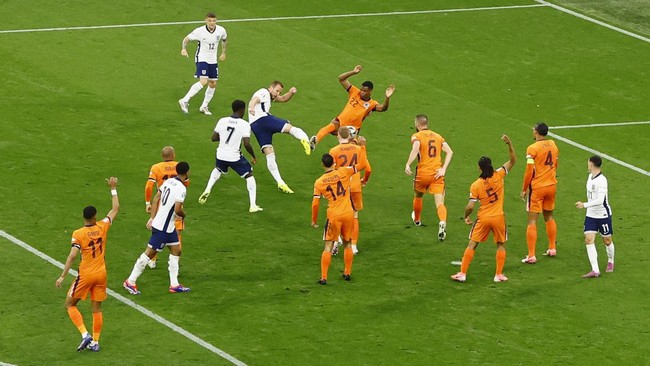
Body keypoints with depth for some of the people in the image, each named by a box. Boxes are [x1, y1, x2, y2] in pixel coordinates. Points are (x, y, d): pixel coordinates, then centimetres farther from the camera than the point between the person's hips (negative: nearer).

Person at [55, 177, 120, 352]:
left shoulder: (78, 234, -14)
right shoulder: (102, 226, -4)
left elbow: (72, 256, -21)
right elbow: (115, 208, 10)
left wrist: (62, 276, -19)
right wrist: (113, 189, 20)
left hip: (85, 275, -4)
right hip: (101, 274, 4)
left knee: (70, 304, 10)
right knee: (96, 308, 13)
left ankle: (85, 335, -5)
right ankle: (95, 342, 14)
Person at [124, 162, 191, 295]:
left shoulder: (169, 181, 4)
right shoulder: (181, 188, -21)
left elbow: (156, 199, 8)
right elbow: (177, 209, -26)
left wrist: (152, 218, 11)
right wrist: (183, 214, -3)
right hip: (163, 227, -9)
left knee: (176, 251, 14)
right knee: (149, 253, -1)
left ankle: (174, 284, 18)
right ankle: (130, 282, 7)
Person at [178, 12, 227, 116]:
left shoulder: (221, 31, -7)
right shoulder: (199, 31, -18)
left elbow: (223, 39, 17)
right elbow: (186, 39, -5)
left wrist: (223, 53, 20)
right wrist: (184, 49, -23)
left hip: (213, 60, 6)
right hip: (201, 59, -5)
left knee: (213, 84, 7)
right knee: (203, 81, -23)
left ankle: (204, 107, 23)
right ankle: (185, 101, -17)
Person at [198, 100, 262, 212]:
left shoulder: (222, 121, -2)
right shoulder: (245, 125, -13)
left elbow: (214, 138, 4)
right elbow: (246, 144, -19)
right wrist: (253, 156, -3)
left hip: (221, 155, 4)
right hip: (235, 157, -4)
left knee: (218, 169, 37)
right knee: (249, 176, 13)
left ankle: (207, 190, 21)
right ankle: (253, 205, 6)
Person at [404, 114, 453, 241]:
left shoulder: (416, 136, 0)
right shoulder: (438, 136, 13)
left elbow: (415, 149, -22)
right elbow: (449, 152, 2)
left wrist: (408, 164, -25)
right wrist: (443, 169, -2)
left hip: (422, 174, -2)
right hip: (437, 174, 2)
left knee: (418, 196, 27)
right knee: (439, 203, -5)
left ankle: (417, 219, 49)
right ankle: (442, 223, -32)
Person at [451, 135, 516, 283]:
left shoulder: (475, 185, -11)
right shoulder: (498, 176, -9)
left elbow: (470, 206, -11)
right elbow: (513, 161, -3)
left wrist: (466, 216, 8)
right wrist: (509, 144, -11)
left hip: (483, 219, -1)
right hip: (498, 218, 1)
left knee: (472, 245, 7)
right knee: (501, 245, 17)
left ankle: (462, 273, 5)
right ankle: (499, 275, 14)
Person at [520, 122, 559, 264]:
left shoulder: (532, 149, -16)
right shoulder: (553, 145, 3)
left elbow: (529, 171, -16)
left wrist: (524, 189, -6)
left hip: (537, 188, -6)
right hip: (551, 186, 6)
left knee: (532, 221, -3)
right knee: (549, 216, 23)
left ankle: (531, 256, -5)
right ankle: (552, 248, 32)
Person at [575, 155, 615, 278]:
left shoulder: (601, 180, -22)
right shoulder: (590, 177, 4)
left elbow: (600, 200, -29)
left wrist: (584, 205, -31)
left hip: (603, 215, -7)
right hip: (591, 215, 7)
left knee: (607, 240, 10)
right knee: (589, 240, -8)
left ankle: (610, 262, 38)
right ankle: (595, 270, -12)